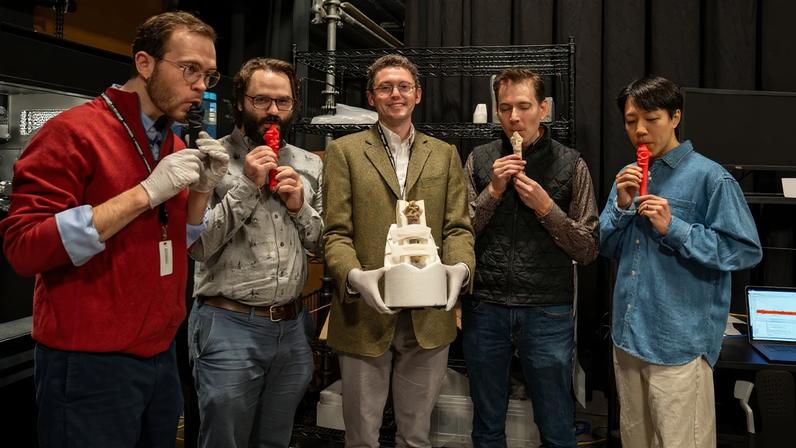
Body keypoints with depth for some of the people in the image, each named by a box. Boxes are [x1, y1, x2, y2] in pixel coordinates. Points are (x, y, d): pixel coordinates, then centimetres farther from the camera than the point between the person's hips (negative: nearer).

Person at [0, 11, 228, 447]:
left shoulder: (175, 146, 9)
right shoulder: (74, 132, -13)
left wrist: (202, 189, -3)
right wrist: (147, 192, -24)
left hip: (161, 354, 7)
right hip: (91, 362, -7)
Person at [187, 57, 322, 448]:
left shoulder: (309, 165, 9)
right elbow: (197, 245, -11)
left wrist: (299, 204, -6)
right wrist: (247, 186, -16)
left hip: (291, 327, 5)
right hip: (228, 327, -4)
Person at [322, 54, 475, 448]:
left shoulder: (444, 154, 12)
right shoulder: (344, 151, 4)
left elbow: (458, 226, 6)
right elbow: (335, 232, -3)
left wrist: (459, 267, -16)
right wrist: (354, 275, -23)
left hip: (429, 320, 2)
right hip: (365, 316, -2)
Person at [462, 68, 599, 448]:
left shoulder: (571, 165, 0)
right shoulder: (479, 160, 4)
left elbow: (588, 251, -1)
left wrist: (546, 207, -14)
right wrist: (492, 192, -12)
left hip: (547, 312, -1)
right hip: (485, 308, 2)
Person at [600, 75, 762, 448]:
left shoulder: (709, 177, -10)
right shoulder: (628, 177, 9)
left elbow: (746, 250, -12)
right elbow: (606, 248, 10)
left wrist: (673, 228, -19)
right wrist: (622, 206, -7)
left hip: (680, 339, -6)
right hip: (628, 333, 7)